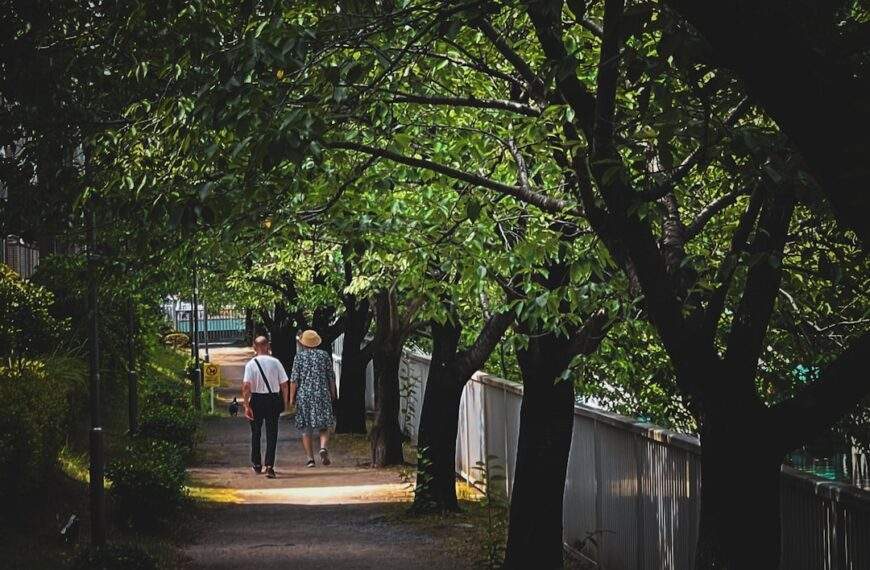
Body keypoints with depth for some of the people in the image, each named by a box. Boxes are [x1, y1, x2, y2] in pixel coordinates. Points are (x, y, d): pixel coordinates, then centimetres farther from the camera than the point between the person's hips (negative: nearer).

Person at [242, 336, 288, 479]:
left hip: (256, 400, 0)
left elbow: (246, 386, -15)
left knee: (256, 433, 17)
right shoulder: (276, 362, -3)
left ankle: (256, 464, 30)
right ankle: (269, 466, -8)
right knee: (271, 434, 3)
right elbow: (284, 384, -2)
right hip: (274, 399, 0)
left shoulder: (251, 364, -7)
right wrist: (284, 402, 10)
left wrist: (246, 405, -13)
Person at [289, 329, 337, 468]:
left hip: (304, 395, -1)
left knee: (306, 430, 7)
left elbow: (294, 379, -4)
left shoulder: (299, 357, -2)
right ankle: (323, 447, -20)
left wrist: (292, 398, 3)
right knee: (324, 426, 7)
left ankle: (310, 458, 5)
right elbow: (331, 377, 5)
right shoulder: (324, 355, 2)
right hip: (322, 394, 1)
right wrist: (332, 394, 16)